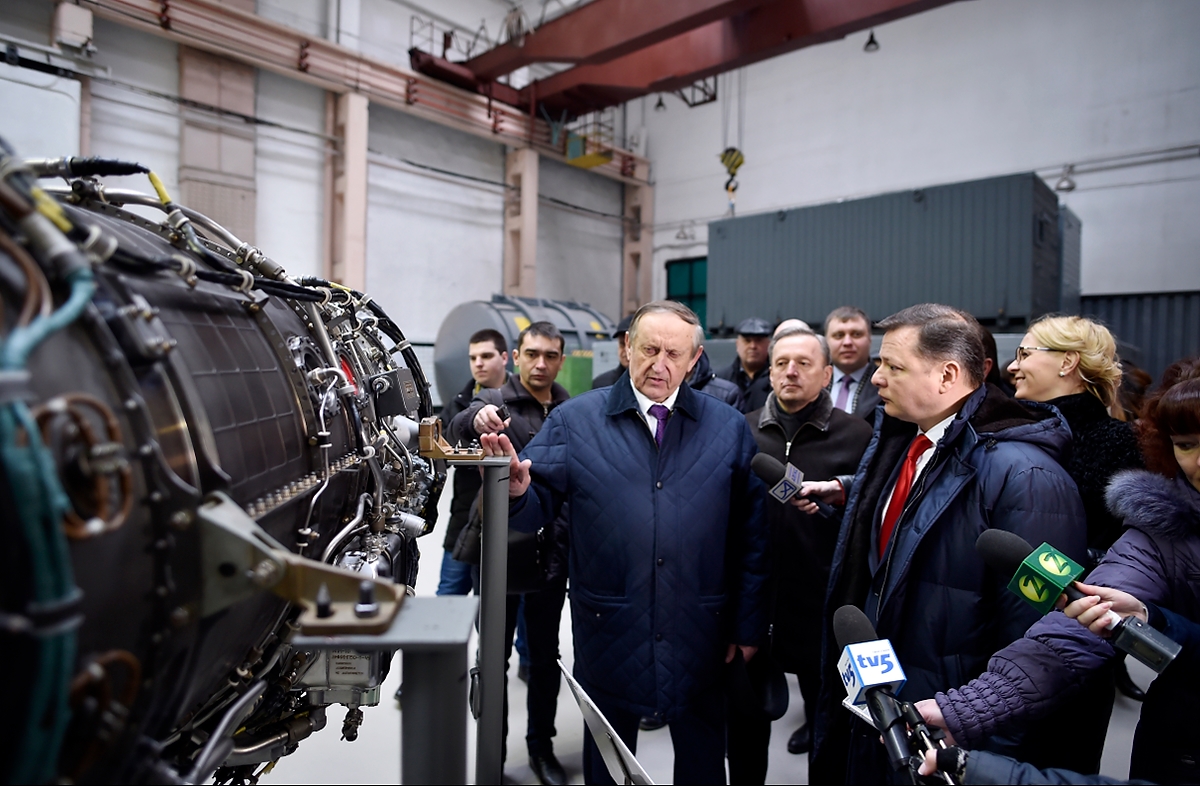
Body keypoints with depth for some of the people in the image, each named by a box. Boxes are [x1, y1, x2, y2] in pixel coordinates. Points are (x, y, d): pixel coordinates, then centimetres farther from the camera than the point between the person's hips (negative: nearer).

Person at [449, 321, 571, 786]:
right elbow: (458, 429, -28)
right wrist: (477, 418, -52)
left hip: (552, 550, 3)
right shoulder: (495, 402, -6)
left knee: (545, 655, 16)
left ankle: (541, 746, 34)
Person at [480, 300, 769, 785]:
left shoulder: (729, 427, -1)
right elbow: (537, 509, -8)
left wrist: (748, 626, 0)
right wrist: (517, 491, -30)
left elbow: (750, 535, 0)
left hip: (699, 639, 1)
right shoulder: (573, 421, -5)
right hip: (609, 634, 0)